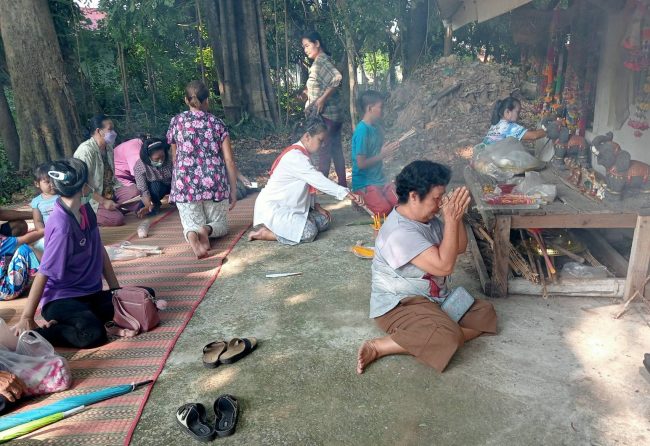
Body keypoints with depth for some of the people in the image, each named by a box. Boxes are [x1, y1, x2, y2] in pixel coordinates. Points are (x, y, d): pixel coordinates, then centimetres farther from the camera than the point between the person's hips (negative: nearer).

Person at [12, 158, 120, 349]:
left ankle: (70, 322, -4)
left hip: (90, 294, 8)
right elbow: (44, 273, -19)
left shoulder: (85, 209, 1)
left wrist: (116, 288, 7)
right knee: (94, 334, -35)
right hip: (61, 298, -8)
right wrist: (26, 317, -12)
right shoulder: (61, 227, -24)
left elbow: (99, 250, 8)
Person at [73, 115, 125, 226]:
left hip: (109, 192, 8)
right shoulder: (86, 150, -21)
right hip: (90, 199, -8)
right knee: (118, 219, -25)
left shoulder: (108, 148, 5)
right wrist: (103, 201, -24)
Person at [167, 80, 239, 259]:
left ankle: (192, 234, -23)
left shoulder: (176, 121, 5)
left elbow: (174, 158, 15)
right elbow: (229, 161, -2)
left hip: (185, 184, 1)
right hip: (214, 184, 0)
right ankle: (207, 229, -17)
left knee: (191, 225, 14)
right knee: (220, 224, 18)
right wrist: (233, 190, 6)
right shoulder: (217, 123, 2)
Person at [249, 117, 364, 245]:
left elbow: (311, 182, 11)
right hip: (273, 207, -10)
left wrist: (315, 205, 1)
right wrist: (346, 193, -29)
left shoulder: (301, 155, 9)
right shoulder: (295, 156, -22)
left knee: (324, 221, 4)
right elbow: (318, 180, -28)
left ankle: (277, 227, 6)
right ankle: (265, 233, -8)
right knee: (309, 232, -23)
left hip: (290, 206, 10)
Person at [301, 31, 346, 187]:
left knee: (323, 151, -7)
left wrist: (322, 99, -23)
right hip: (334, 114, 10)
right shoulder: (322, 61, 17)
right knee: (336, 150, 12)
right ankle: (342, 184, 18)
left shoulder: (320, 60, -11)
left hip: (324, 115, -10)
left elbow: (337, 78, -26)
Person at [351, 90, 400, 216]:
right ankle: (358, 200, 1)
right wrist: (383, 154, -13)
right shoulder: (362, 130, -17)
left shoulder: (376, 127, 9)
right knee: (386, 210, -24)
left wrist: (388, 150, 0)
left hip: (380, 180, 8)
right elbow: (361, 164, -19)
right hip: (364, 183, -8)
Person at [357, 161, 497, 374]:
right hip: (399, 304, -10)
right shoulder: (400, 232, -27)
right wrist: (451, 219, -26)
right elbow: (444, 266, -29)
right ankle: (379, 347, -17)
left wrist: (456, 216, -8)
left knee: (485, 312, 2)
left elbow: (460, 247, 9)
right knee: (448, 338, -31)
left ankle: (420, 339, -10)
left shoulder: (428, 219, 3)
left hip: (433, 297, 10)